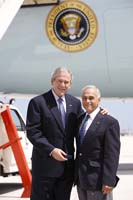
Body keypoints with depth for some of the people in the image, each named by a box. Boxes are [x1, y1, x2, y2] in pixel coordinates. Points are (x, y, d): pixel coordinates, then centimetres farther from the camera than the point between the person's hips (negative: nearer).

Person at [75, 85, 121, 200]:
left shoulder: (110, 122, -10)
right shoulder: (80, 120, 13)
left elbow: (112, 154, -14)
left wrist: (109, 181, -19)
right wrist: (76, 175, 14)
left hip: (97, 179, -7)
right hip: (81, 180, 7)